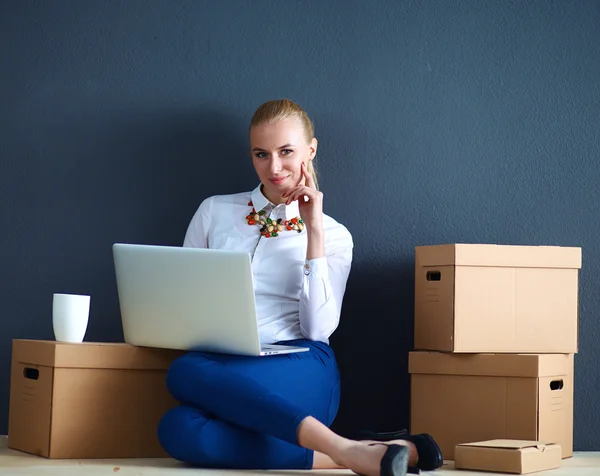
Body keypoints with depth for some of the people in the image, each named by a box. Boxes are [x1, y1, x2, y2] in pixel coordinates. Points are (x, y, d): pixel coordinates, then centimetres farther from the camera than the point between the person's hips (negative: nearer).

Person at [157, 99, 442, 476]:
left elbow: (319, 329, -2)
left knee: (186, 373, -35)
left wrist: (314, 231, -3)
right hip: (226, 367, 2)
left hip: (300, 373, -2)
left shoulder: (334, 235, 12)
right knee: (181, 431, -36)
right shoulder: (214, 211, 17)